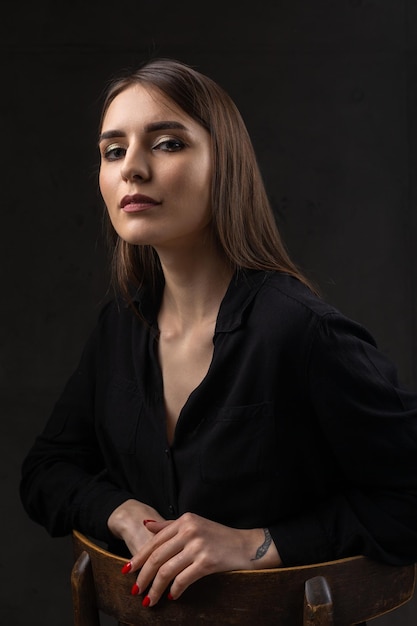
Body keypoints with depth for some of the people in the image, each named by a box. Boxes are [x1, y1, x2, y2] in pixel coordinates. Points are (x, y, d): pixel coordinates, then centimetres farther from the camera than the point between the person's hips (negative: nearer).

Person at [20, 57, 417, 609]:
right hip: (146, 606, 5)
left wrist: (258, 543, -16)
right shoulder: (121, 324, 0)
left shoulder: (303, 331, -19)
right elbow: (45, 470, 10)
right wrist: (120, 512, -9)